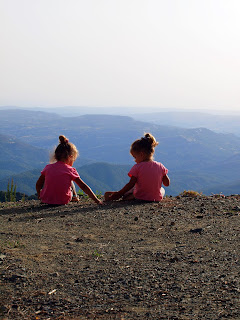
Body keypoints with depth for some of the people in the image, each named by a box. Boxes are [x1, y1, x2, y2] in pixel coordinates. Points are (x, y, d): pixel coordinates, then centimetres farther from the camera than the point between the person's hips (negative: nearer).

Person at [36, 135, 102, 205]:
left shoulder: (48, 167, -1)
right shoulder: (71, 170, -7)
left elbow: (38, 185, 6)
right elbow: (84, 187, -4)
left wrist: (40, 196, 26)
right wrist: (97, 200, 0)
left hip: (45, 200, 1)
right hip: (63, 201, -1)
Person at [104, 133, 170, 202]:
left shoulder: (137, 167, -13)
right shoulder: (160, 166, -4)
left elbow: (130, 184, -10)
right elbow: (167, 183, 2)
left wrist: (119, 194, -2)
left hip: (140, 197, 0)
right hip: (157, 198, 0)